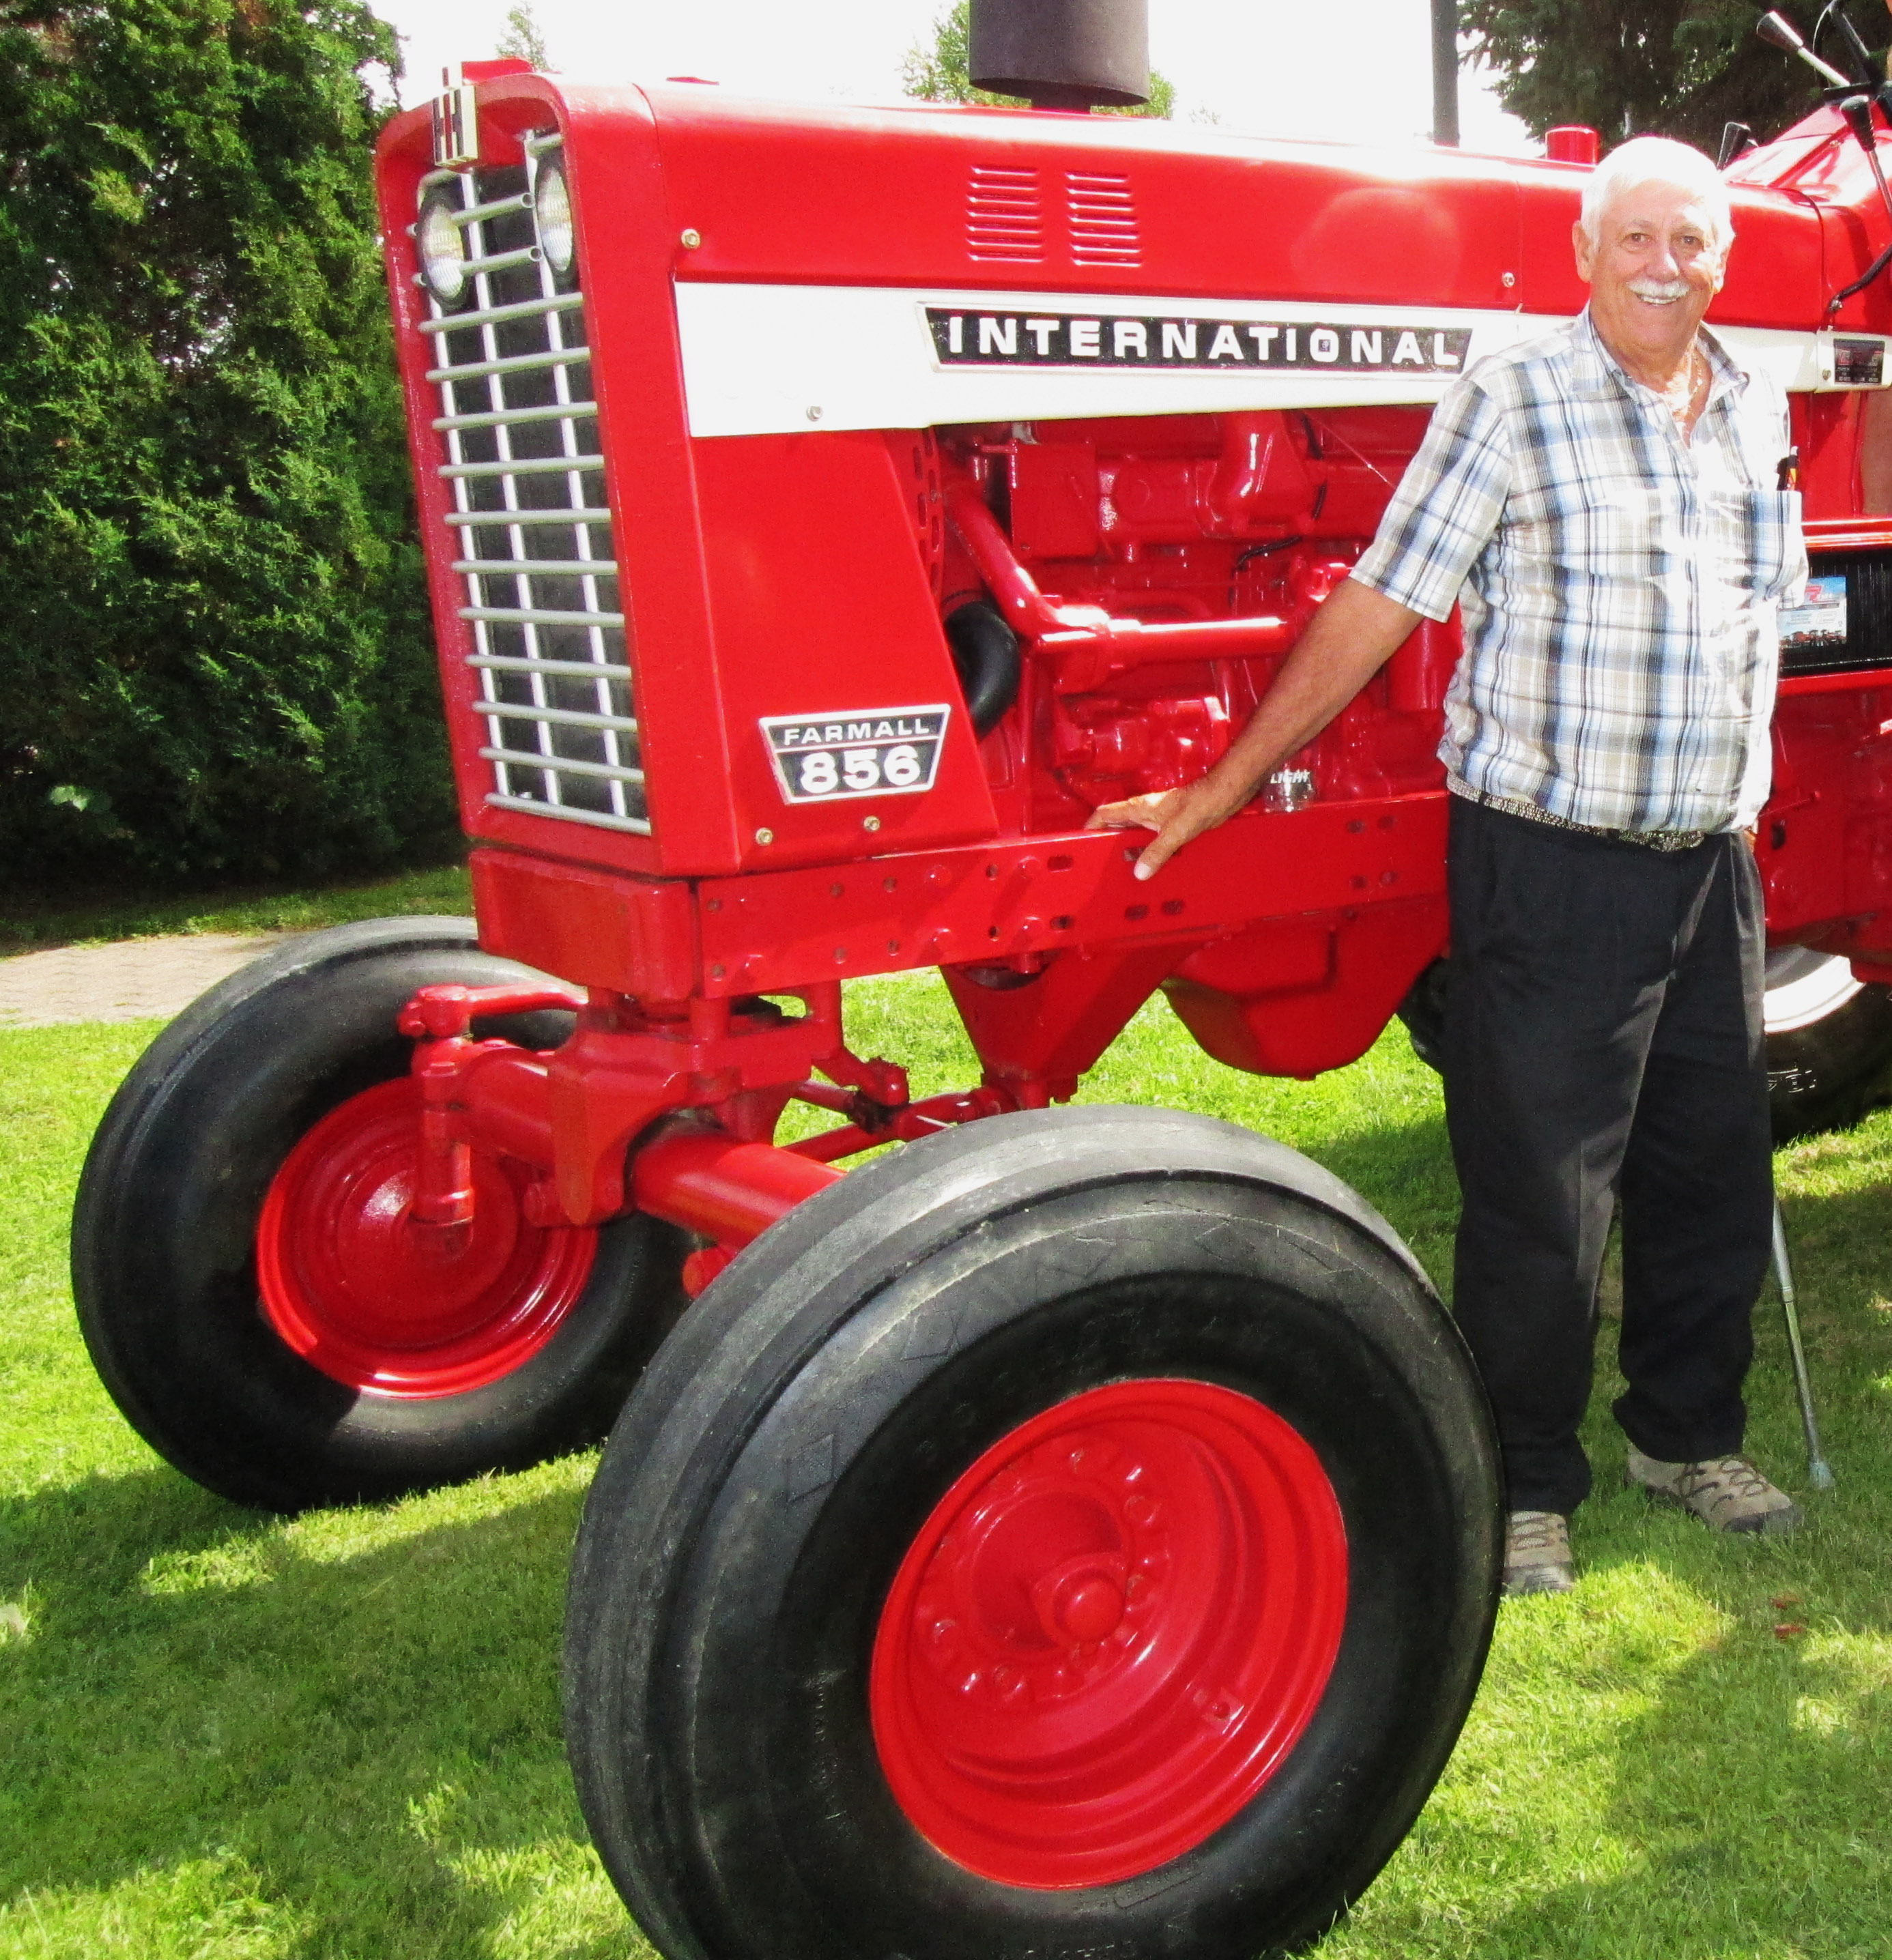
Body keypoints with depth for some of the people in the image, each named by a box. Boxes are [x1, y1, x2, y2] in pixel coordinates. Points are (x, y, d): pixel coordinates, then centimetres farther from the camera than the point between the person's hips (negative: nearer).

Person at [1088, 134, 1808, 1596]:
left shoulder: (1754, 409, 11)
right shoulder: (1510, 405, -7)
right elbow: (1374, 612, -10)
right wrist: (1224, 788, -11)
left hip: (1709, 861, 6)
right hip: (1550, 859, -6)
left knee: (1715, 1171, 15)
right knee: (1540, 1191, 1)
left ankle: (1688, 1434, 36)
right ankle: (1527, 1486, 19)